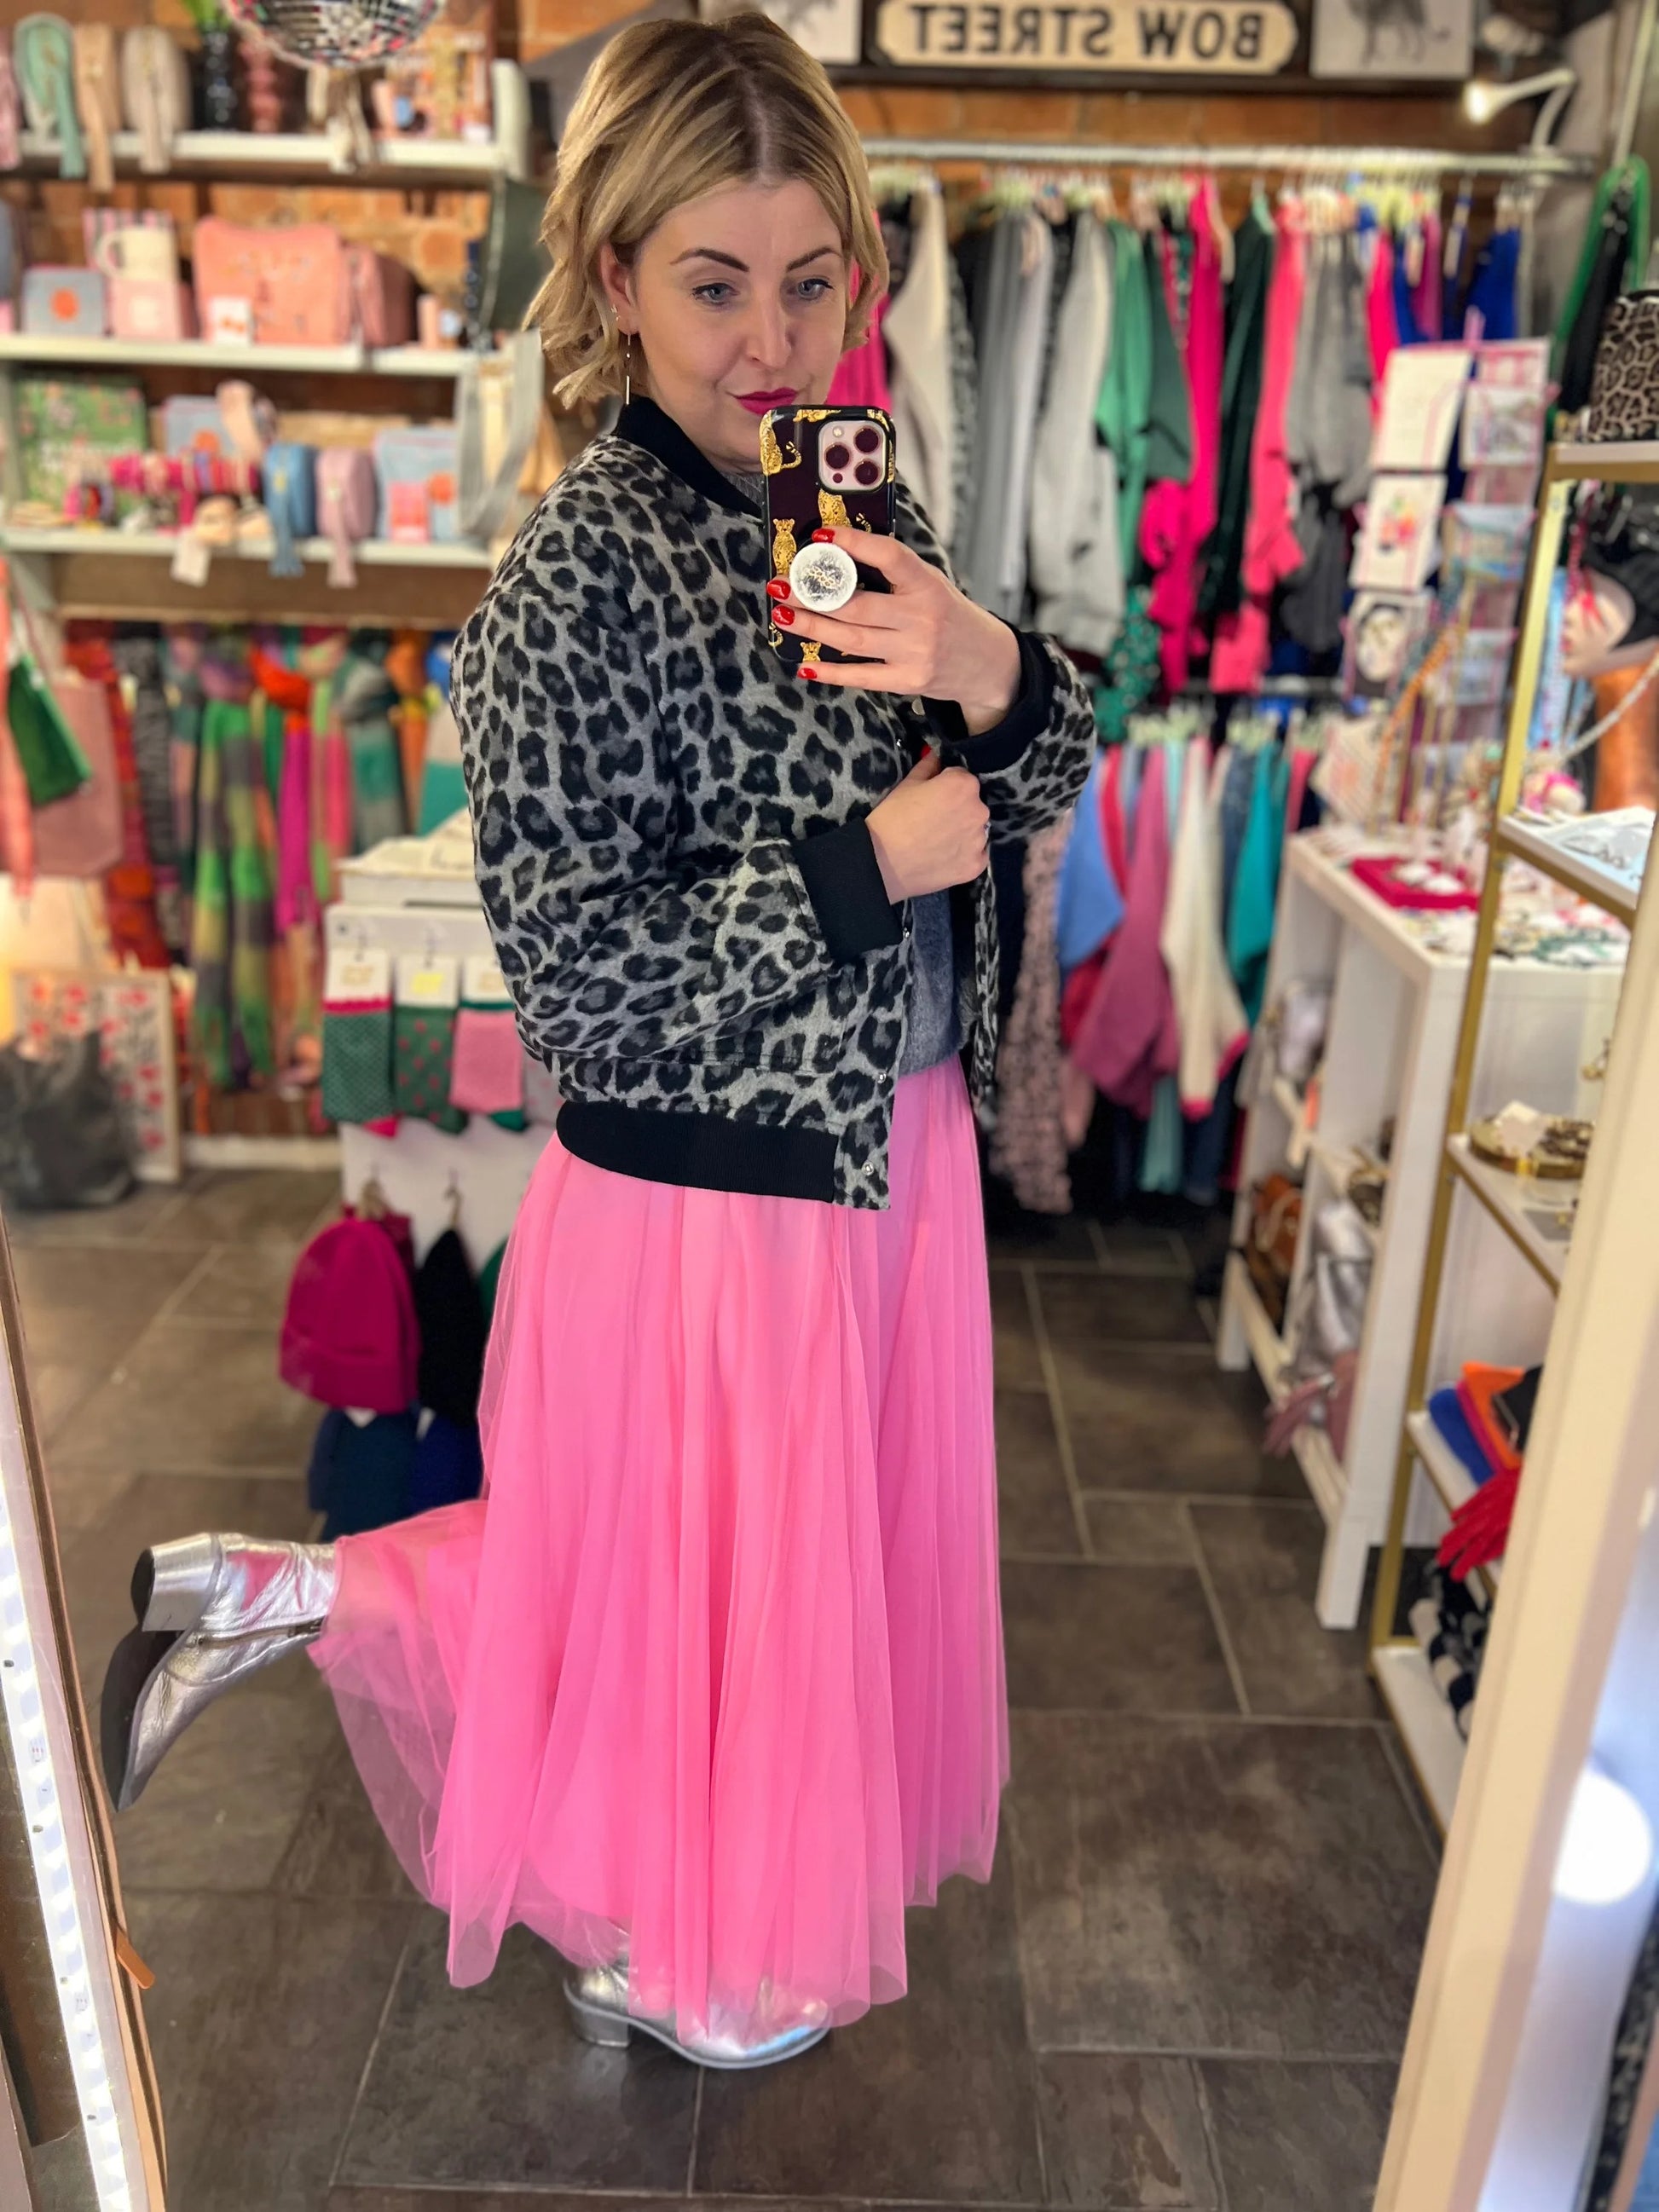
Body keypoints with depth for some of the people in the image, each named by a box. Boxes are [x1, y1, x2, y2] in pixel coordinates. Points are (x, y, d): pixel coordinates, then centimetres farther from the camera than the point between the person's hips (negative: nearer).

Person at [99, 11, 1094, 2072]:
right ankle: (666, 1955, 46)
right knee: (701, 1572, 13)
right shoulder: (581, 567, -19)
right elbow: (574, 979, -21)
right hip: (705, 1191, -8)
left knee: (826, 1537, 26)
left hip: (890, 1146, 8)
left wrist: (992, 667, -15)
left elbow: (1042, 780, 7)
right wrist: (865, 868, -20)